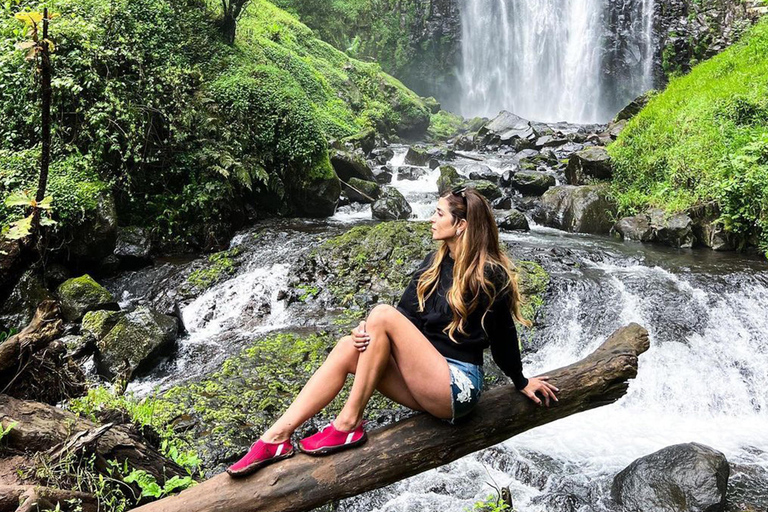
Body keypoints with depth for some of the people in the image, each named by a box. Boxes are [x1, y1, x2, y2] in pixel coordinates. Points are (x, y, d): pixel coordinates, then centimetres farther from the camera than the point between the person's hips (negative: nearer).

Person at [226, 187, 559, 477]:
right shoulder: (435, 262, 11)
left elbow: (503, 337, -2)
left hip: (457, 386, -7)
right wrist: (369, 333, -12)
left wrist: (522, 383, 7)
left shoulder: (490, 275, -11)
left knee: (383, 314, -23)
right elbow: (408, 315, 6)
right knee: (349, 347, -15)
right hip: (427, 380, 7)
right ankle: (278, 437, -20)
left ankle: (348, 424, -17)